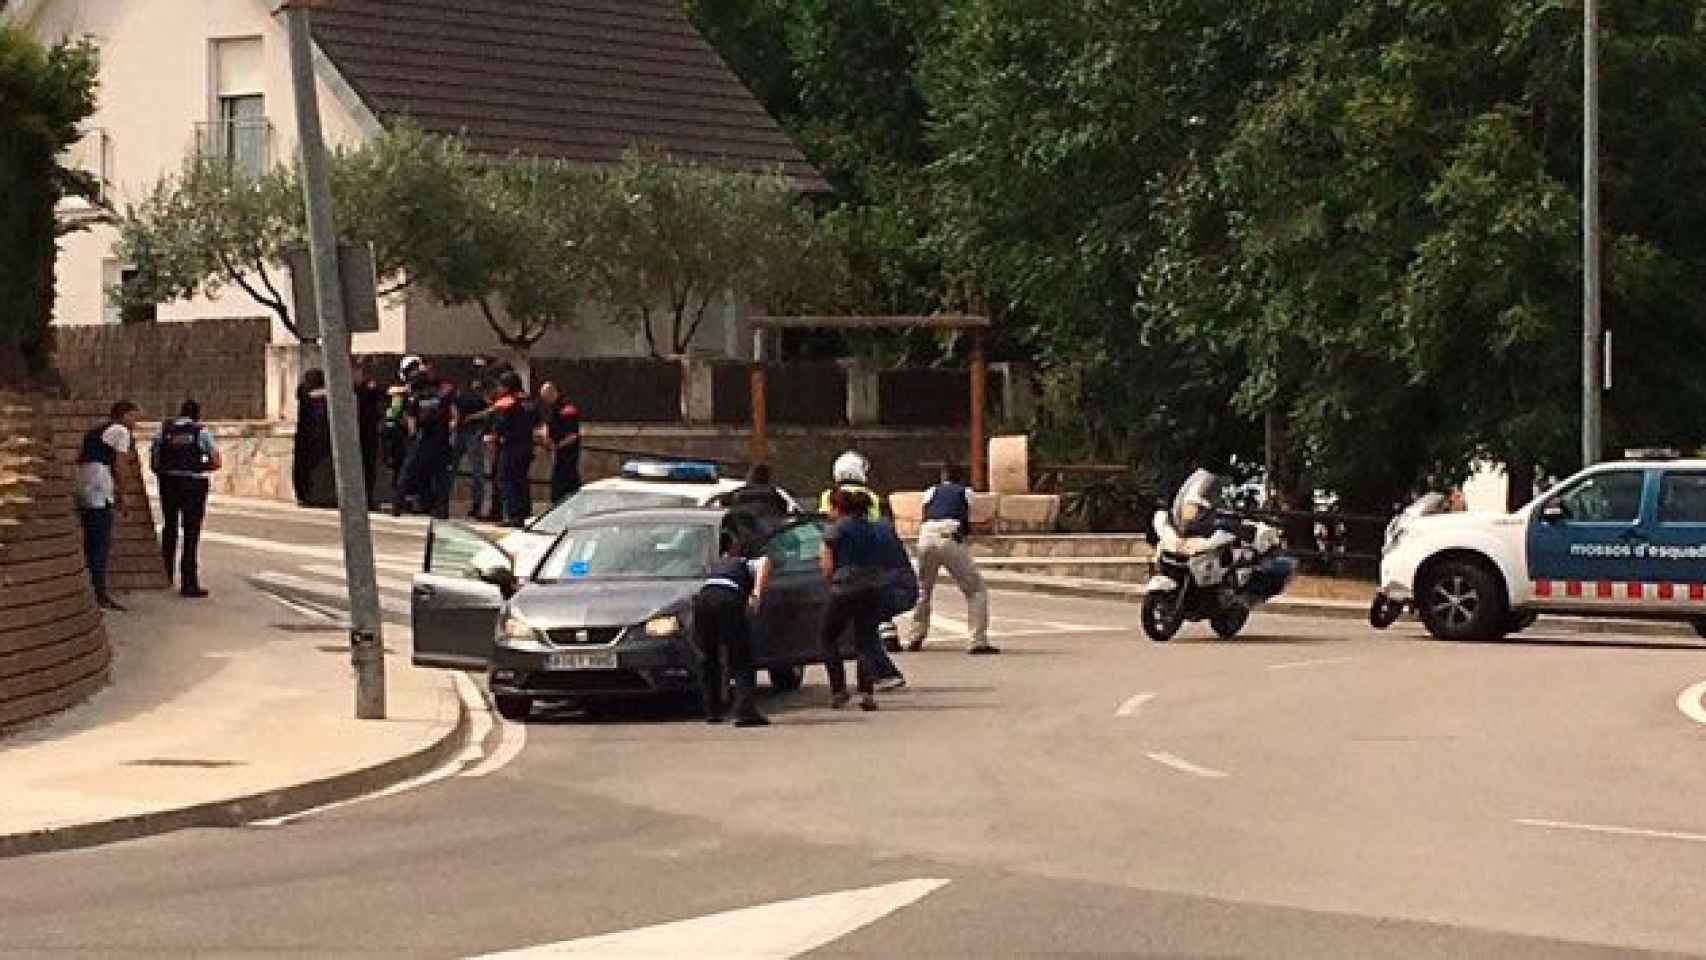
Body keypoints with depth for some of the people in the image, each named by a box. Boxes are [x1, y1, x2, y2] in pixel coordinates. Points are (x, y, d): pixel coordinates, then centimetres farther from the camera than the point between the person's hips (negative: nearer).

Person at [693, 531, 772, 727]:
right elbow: (764, 563, 4)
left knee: (709, 660, 20)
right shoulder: (747, 564, 26)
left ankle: (712, 712, 22)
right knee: (741, 660, 0)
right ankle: (745, 711, -14)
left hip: (702, 599, 4)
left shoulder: (716, 565, 38)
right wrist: (757, 593, -2)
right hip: (728, 600, -4)